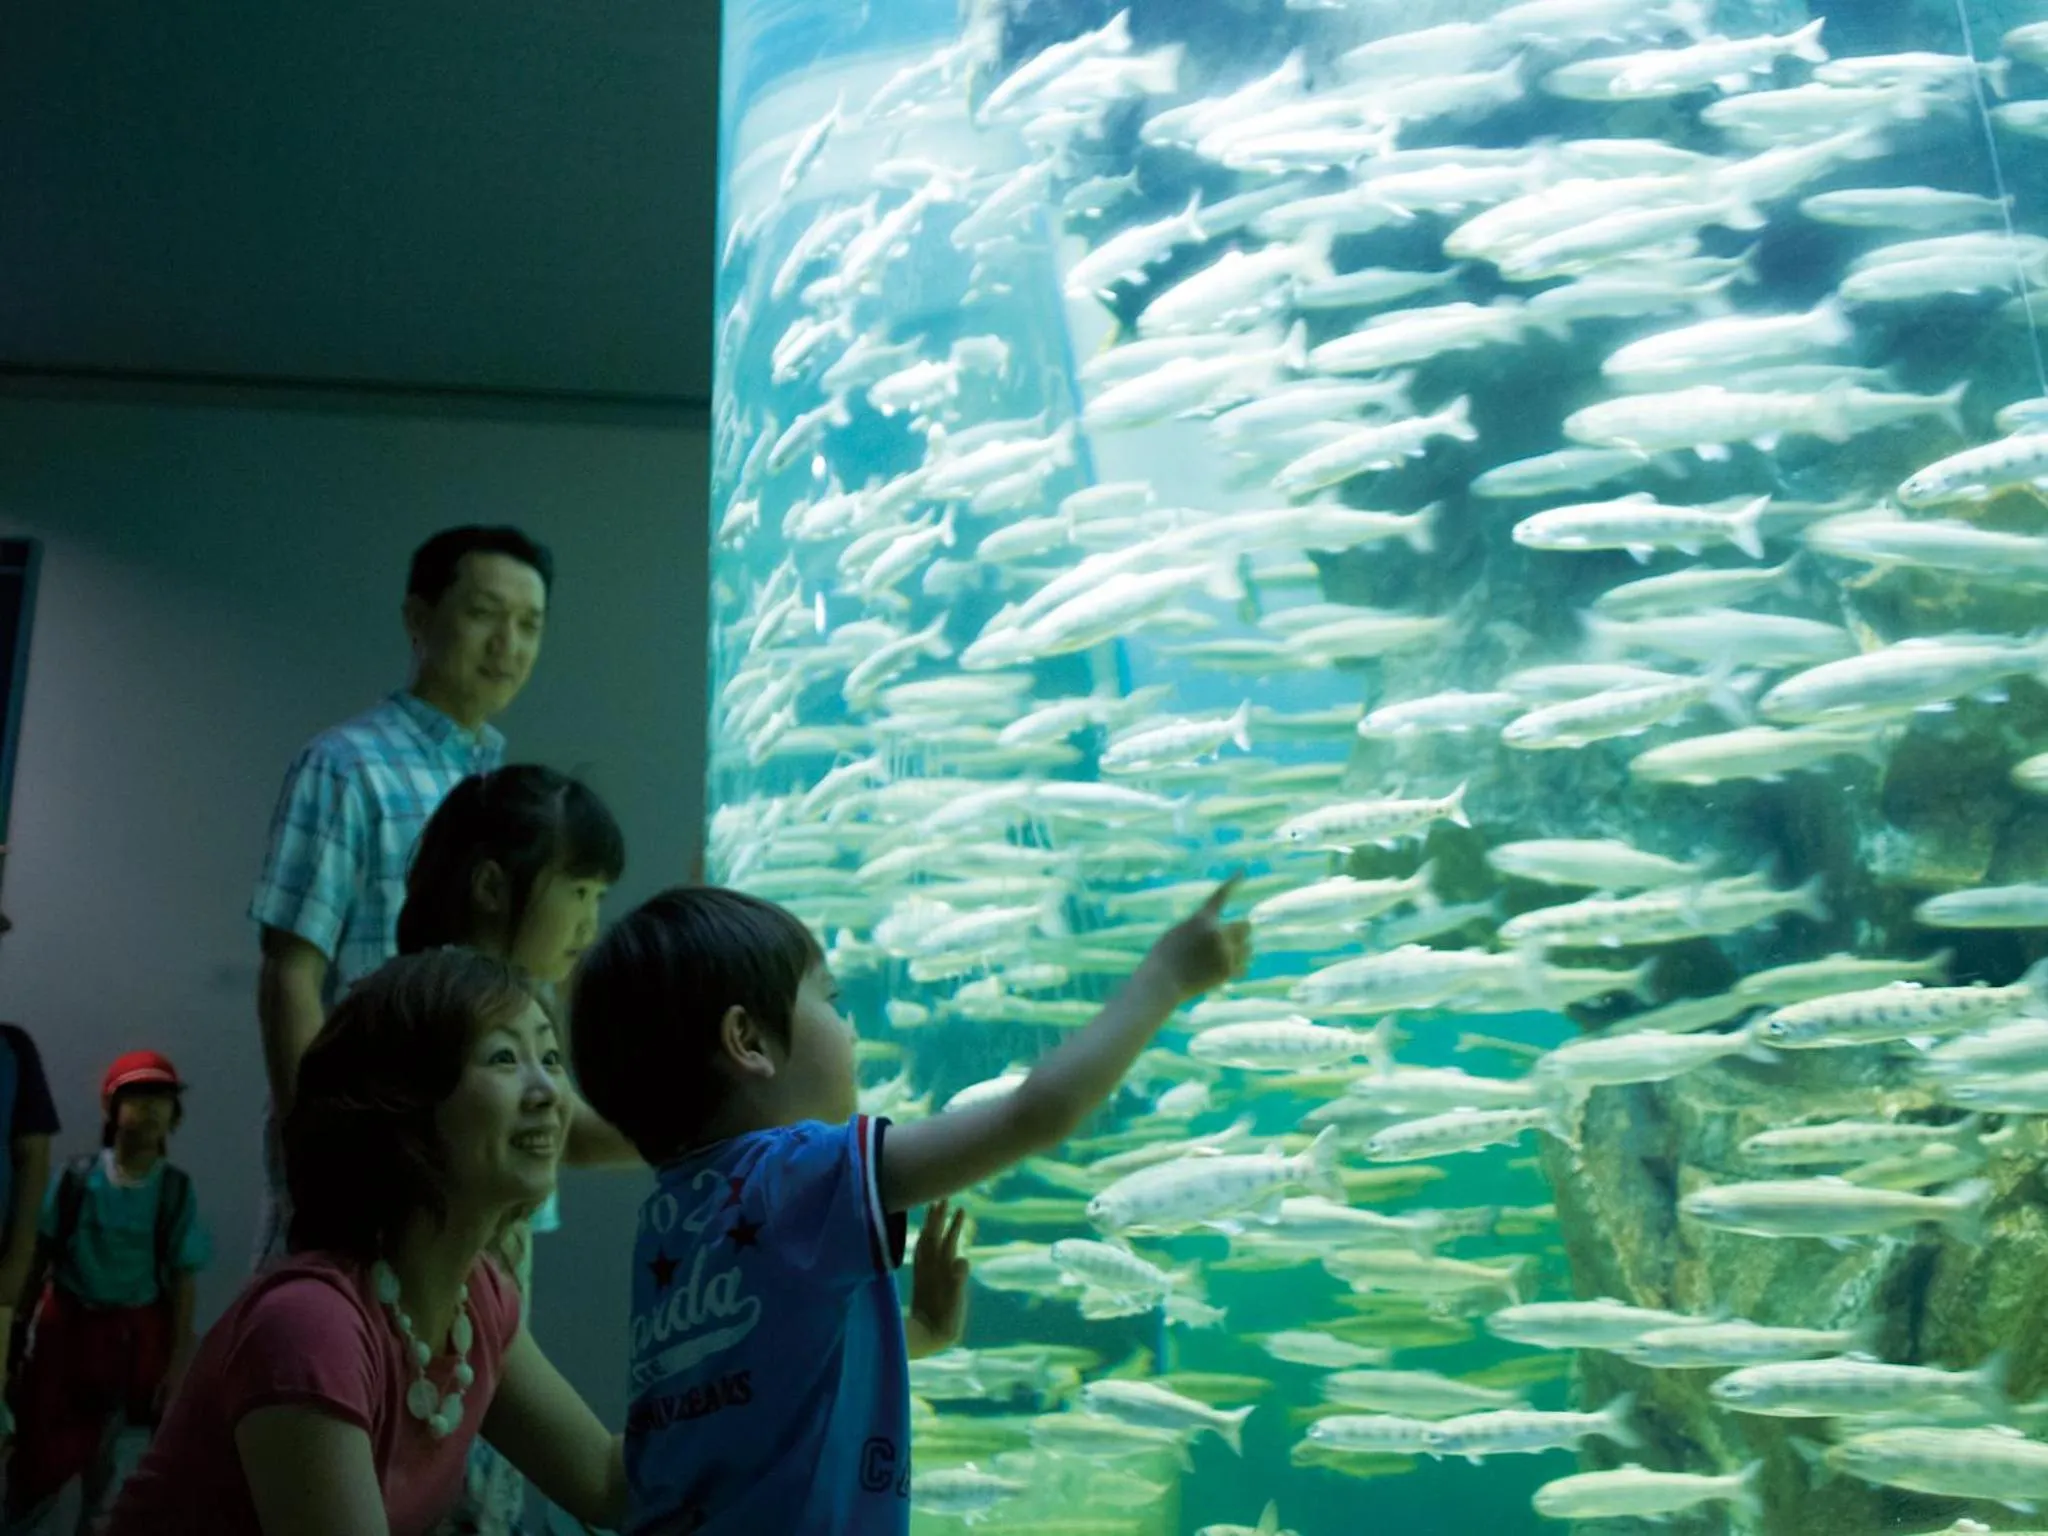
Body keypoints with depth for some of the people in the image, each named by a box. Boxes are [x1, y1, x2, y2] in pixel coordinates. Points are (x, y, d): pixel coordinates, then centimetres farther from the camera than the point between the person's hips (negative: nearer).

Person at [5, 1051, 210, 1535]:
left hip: (137, 1333, 0)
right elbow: (40, 1257, 2)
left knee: (110, 1460, 9)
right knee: (41, 1456, 7)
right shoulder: (76, 1179, -7)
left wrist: (179, 1359, -5)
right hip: (69, 1326, 0)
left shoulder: (177, 1190, -8)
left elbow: (184, 1278, -5)